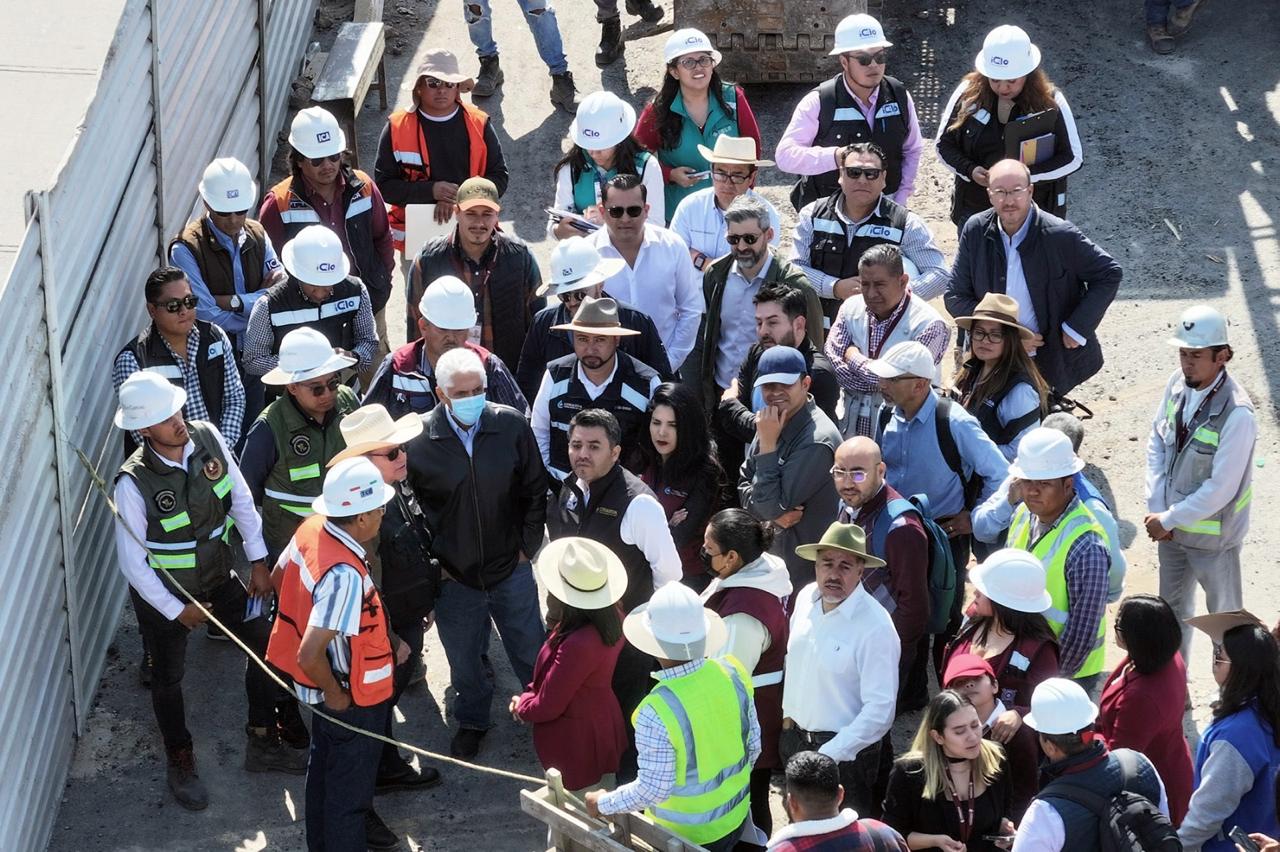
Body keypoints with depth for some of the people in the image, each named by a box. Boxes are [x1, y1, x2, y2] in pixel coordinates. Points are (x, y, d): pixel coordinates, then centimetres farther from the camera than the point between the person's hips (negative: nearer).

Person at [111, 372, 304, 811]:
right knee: (169, 677, 14)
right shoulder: (134, 483, -31)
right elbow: (132, 563, -21)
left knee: (263, 643, 11)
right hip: (162, 594, -5)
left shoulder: (207, 436, -18)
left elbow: (241, 497, -4)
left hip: (217, 577, 5)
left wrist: (258, 560, -1)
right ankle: (180, 763, 38)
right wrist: (177, 611, -15)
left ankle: (262, 742, 32)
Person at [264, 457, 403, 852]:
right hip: (351, 697, -9)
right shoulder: (346, 576, -37)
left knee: (324, 769, 30)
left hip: (329, 687, 9)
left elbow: (278, 578, 7)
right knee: (349, 789, 13)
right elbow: (309, 657, -37)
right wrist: (336, 695, -19)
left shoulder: (311, 528, -12)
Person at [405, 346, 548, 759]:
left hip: (511, 569, 1)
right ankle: (472, 721, 43)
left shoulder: (511, 426, -13)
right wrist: (431, 559, -2)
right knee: (464, 659, 18)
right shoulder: (418, 439, -16)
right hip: (454, 575, 0)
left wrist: (527, 546, 0)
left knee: (531, 649, 17)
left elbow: (535, 490, 1)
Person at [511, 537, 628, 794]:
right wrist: (530, 694, -1)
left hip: (575, 747, -8)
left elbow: (547, 707, -24)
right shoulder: (613, 618, -10)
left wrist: (521, 705, -3)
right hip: (604, 729, 8)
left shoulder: (578, 645, -38)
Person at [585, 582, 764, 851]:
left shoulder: (658, 711, -31)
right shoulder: (732, 673, -14)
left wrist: (603, 804, -7)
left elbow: (653, 789, -23)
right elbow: (754, 745, -1)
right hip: (736, 817, 5)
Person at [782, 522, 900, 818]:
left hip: (847, 752, -6)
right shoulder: (806, 597, -4)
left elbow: (880, 710, -25)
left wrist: (828, 756, -25)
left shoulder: (875, 626, -24)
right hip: (796, 735, 6)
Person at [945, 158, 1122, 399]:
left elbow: (1109, 274, -5)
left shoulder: (1060, 235, -16)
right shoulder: (976, 231, -6)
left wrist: (1077, 329, -11)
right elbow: (955, 297, -1)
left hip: (1055, 362, -2)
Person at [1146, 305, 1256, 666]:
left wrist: (1167, 520, -17)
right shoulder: (1178, 385, -9)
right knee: (1173, 608, 25)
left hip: (1213, 534, -7)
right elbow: (1156, 444, 1)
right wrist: (1156, 510, -7)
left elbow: (1220, 489, -26)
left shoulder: (1237, 415, -30)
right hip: (1171, 525, 7)